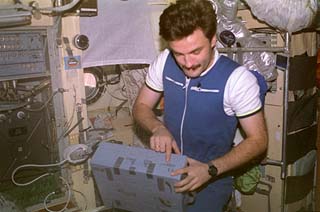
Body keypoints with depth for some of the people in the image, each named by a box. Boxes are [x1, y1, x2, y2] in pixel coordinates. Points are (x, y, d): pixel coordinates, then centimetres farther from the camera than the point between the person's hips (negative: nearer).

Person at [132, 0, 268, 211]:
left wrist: (210, 169, -24)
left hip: (212, 177, -2)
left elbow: (258, 140, -12)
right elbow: (141, 106, 5)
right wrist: (158, 128, -16)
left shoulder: (237, 79, -19)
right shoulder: (164, 61, -7)